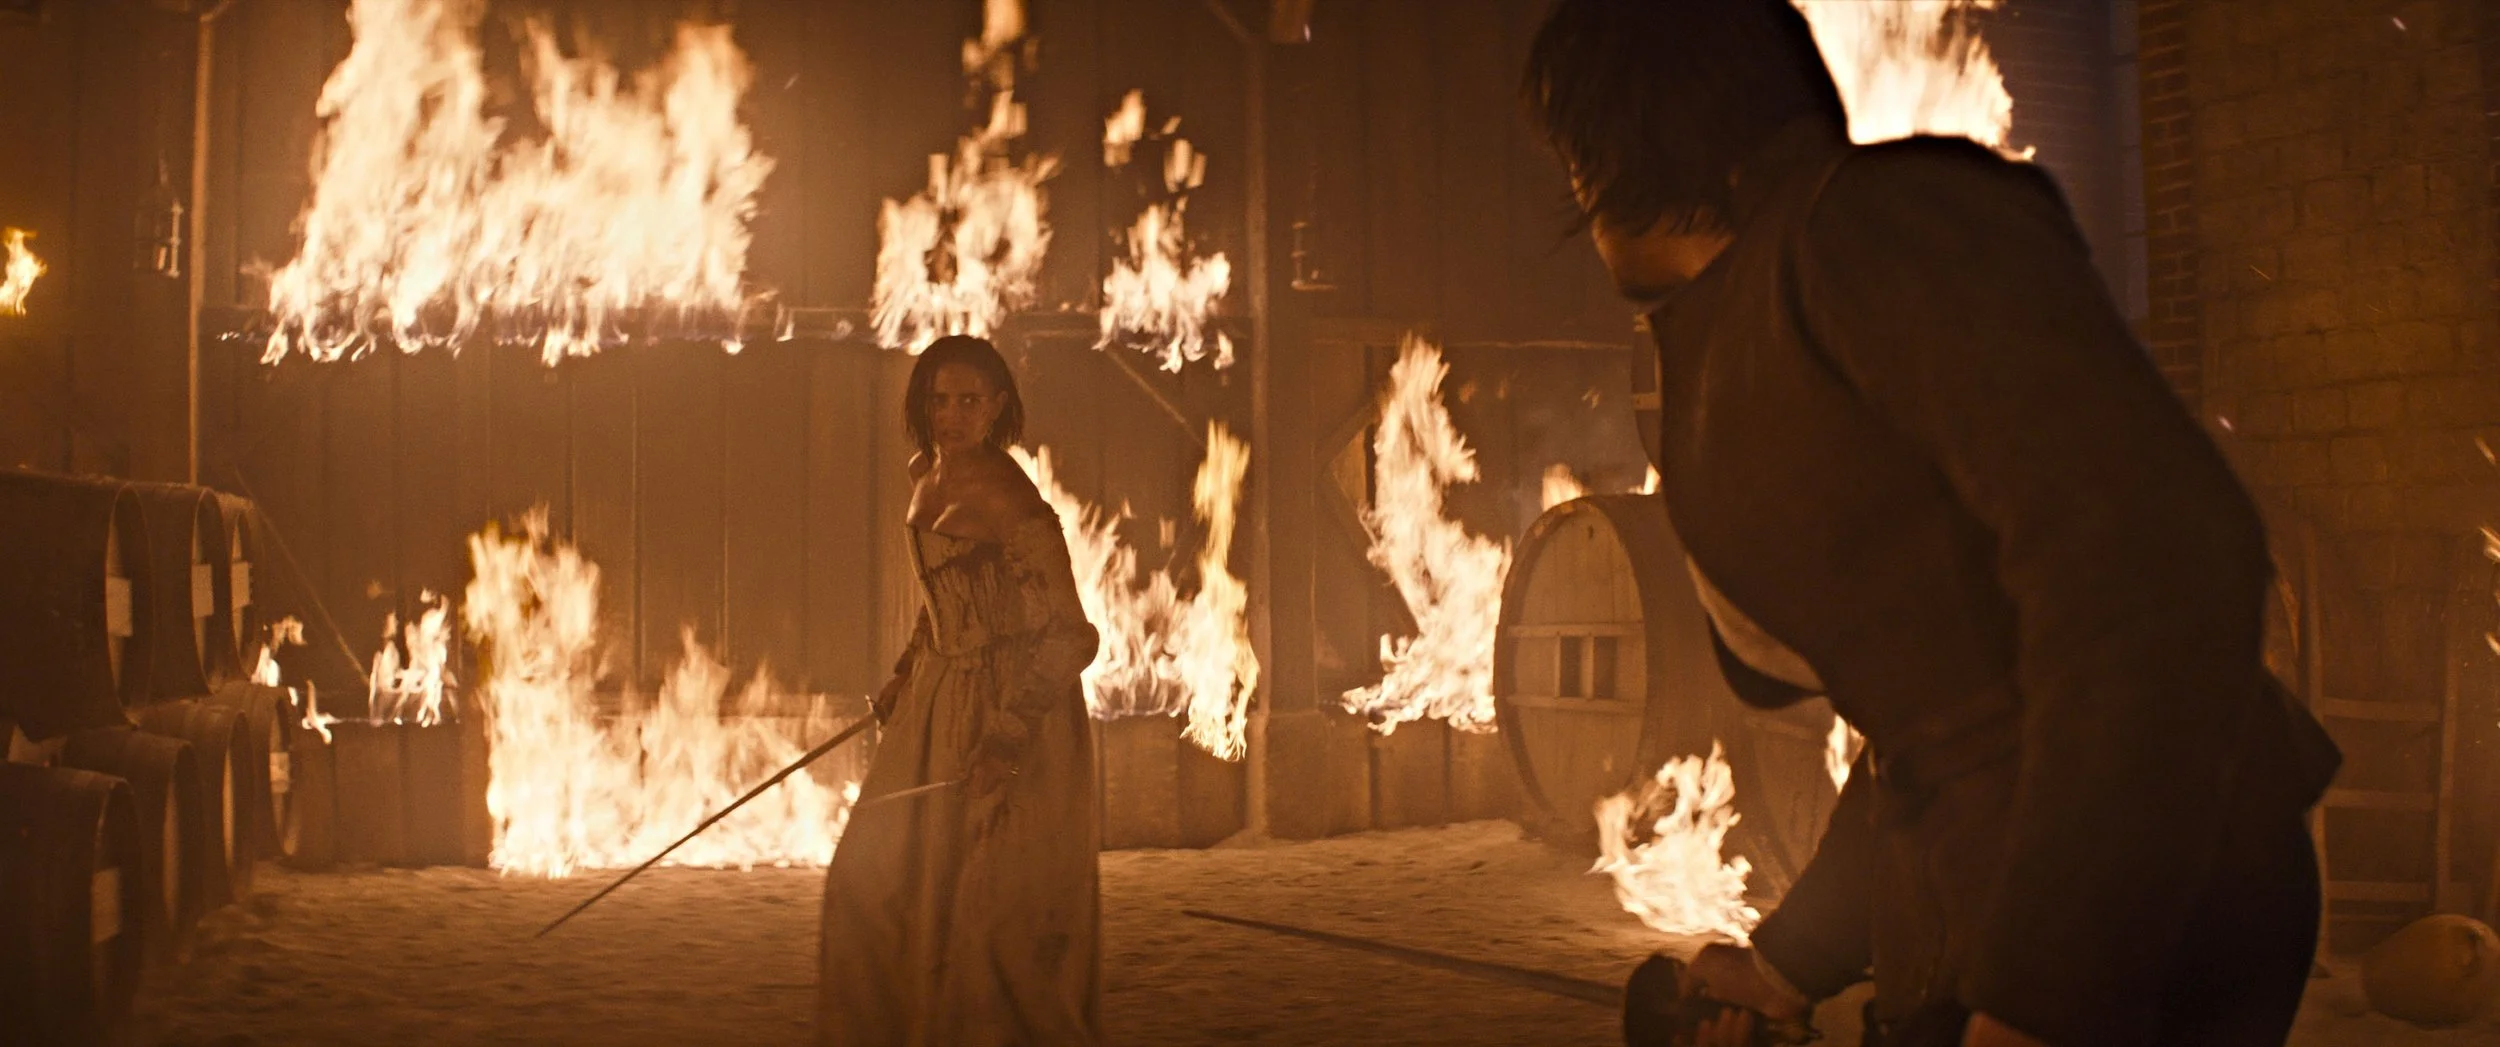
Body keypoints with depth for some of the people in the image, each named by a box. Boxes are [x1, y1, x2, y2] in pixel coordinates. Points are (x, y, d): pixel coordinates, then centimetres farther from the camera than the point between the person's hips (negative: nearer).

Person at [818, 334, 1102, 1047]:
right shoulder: (925, 475, 6)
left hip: (1010, 711, -9)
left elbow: (1069, 638, -21)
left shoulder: (1010, 501, -20)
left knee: (990, 902, -2)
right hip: (938, 701, 9)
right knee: (872, 878, 14)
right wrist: (902, 680, 18)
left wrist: (1008, 741, -27)